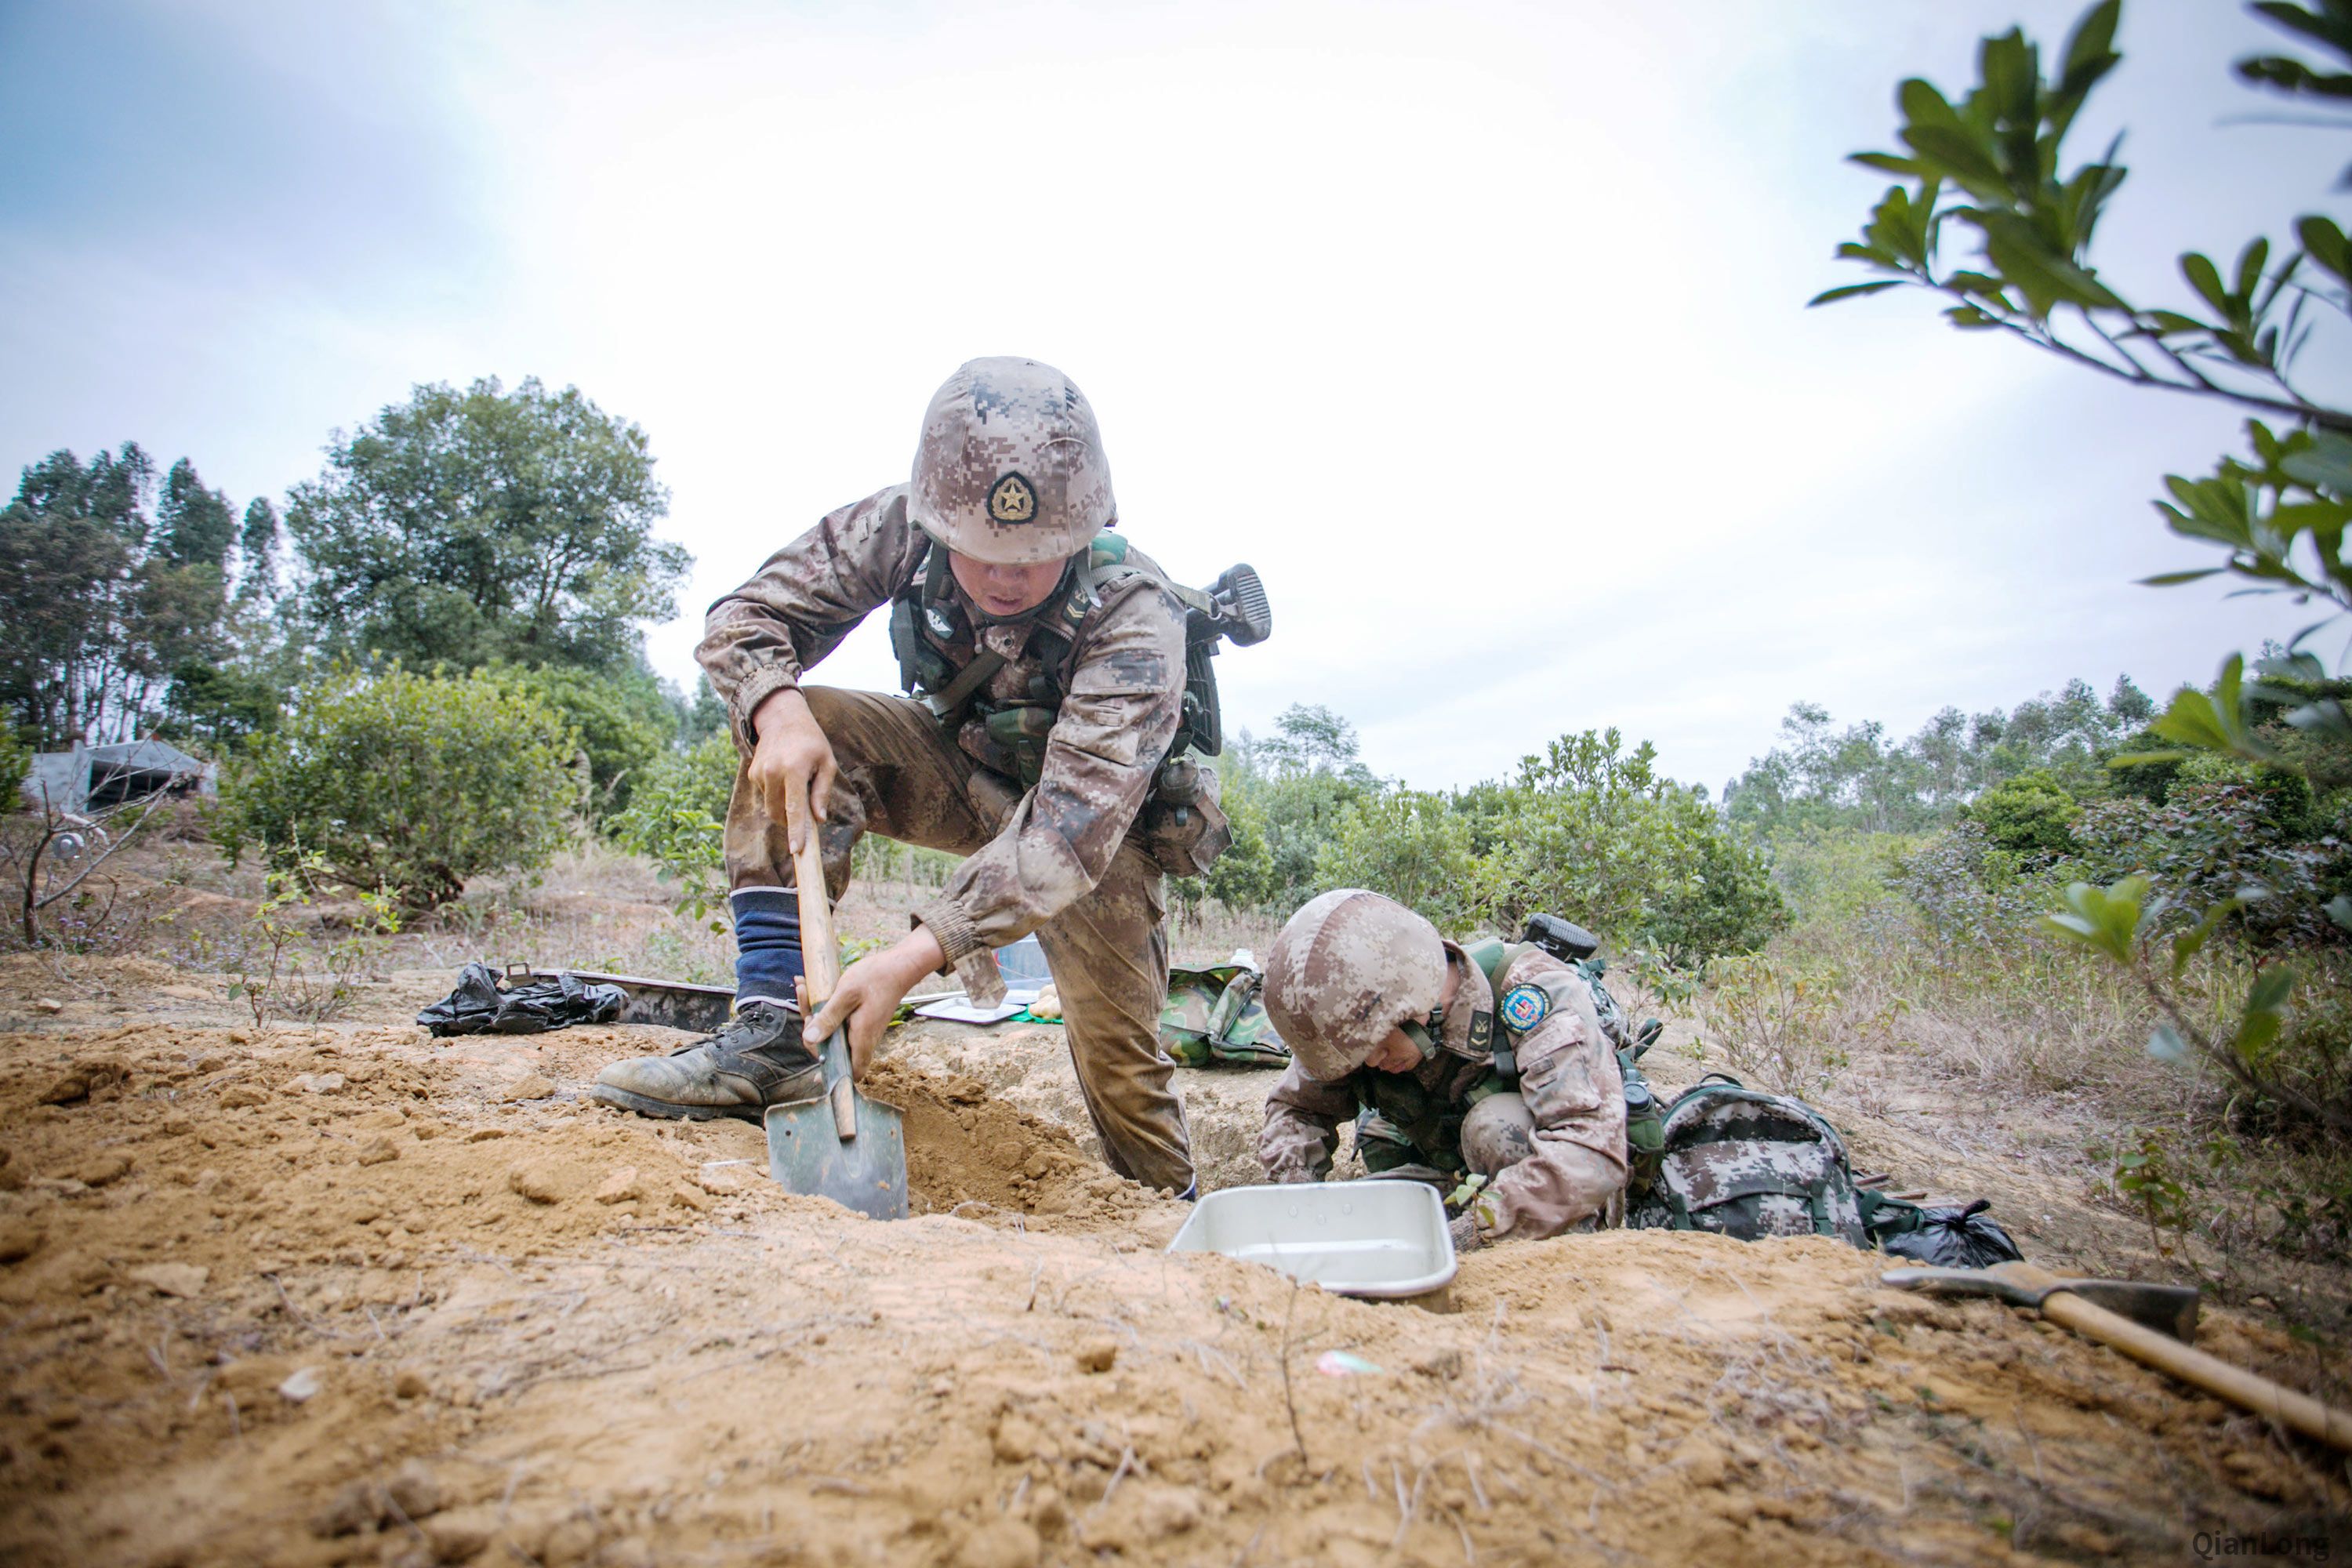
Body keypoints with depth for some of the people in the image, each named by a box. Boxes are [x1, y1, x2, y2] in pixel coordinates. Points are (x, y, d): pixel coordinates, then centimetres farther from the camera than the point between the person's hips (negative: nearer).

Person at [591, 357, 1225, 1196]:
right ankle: (774, 1032, -23)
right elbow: (744, 616, -15)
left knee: (1116, 1049, -7)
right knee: (791, 721, -20)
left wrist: (915, 953, -52)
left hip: (1096, 824, -3)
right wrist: (780, 713, -38)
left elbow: (1072, 826, -42)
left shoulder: (1135, 619, -35)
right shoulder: (905, 528, -23)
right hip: (966, 771, 4)